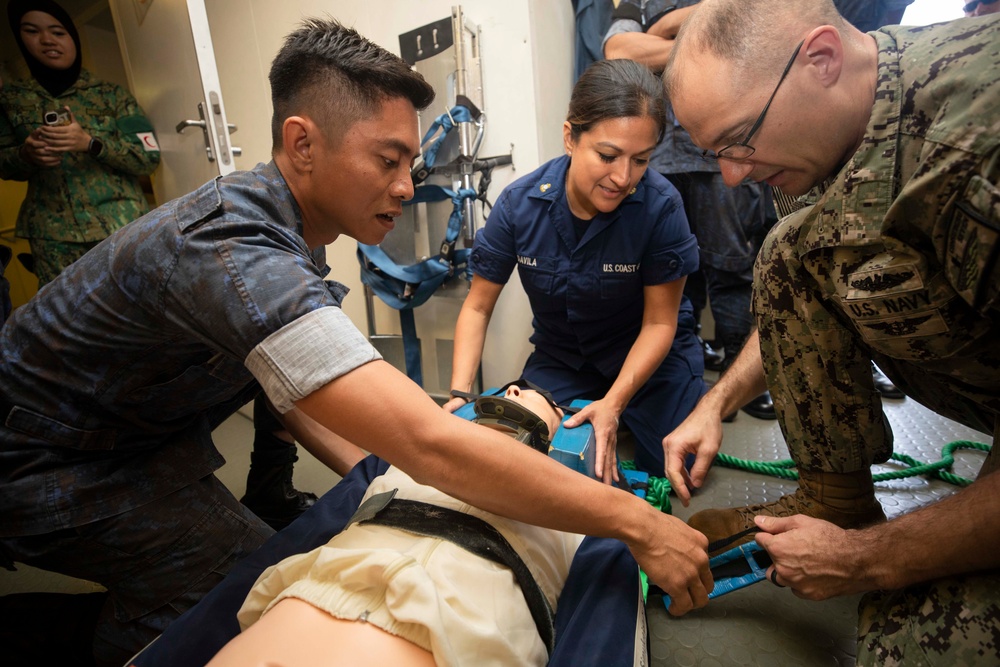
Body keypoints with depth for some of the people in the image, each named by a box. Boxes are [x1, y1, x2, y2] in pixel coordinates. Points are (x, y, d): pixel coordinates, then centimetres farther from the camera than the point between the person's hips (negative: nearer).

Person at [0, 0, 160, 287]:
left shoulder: (111, 94, 6)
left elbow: (149, 157, -1)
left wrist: (90, 142, -16)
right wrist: (25, 155, -8)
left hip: (123, 225, -1)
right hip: (53, 235, 2)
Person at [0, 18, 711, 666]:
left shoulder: (292, 228, -7)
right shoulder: (230, 252, -38)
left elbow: (293, 384, -1)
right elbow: (432, 445, -46)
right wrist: (636, 522, -38)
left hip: (146, 427, 8)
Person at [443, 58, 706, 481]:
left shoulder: (660, 205, -25)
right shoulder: (519, 203, -19)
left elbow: (660, 321, -16)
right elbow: (478, 306, -10)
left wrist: (613, 403, -29)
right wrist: (459, 393, -22)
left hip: (648, 359, -1)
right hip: (559, 359, 2)